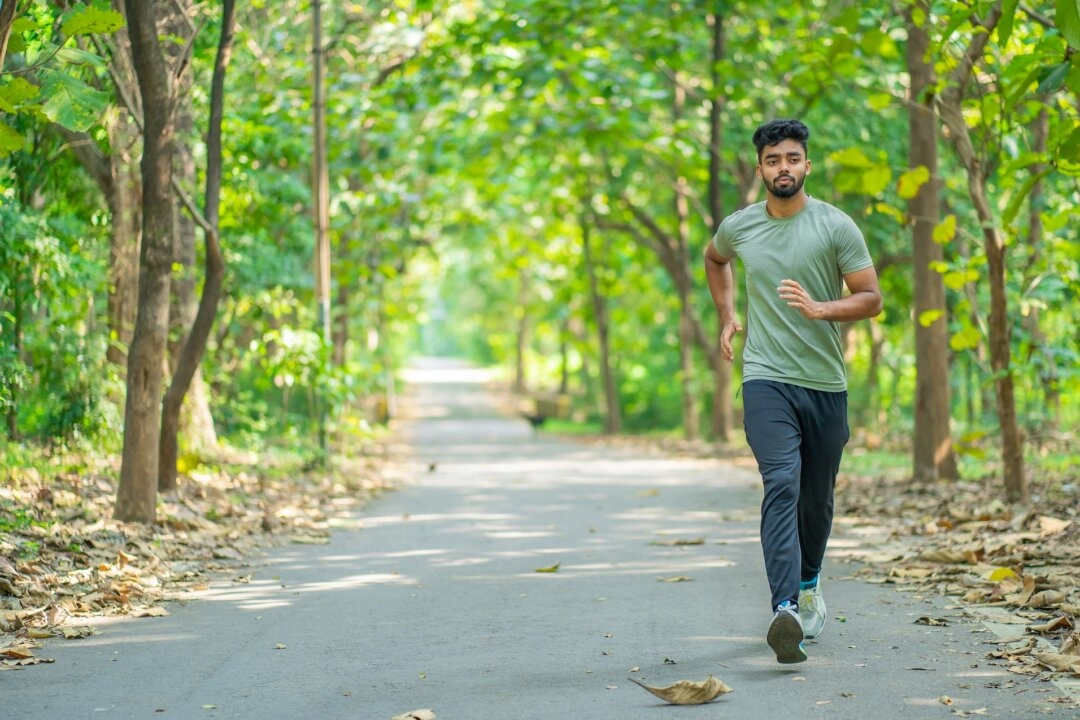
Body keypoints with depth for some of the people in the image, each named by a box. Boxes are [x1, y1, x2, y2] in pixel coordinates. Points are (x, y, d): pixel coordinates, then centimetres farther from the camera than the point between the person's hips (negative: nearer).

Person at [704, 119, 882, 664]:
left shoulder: (836, 226, -2)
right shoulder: (738, 227, 5)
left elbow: (870, 298, -3)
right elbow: (714, 259, 30)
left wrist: (819, 308, -20)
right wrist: (726, 316, 20)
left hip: (826, 383, 1)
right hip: (766, 378, -1)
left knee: (817, 499, 13)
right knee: (782, 485, -20)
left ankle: (808, 584, 41)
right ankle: (785, 610, -32)